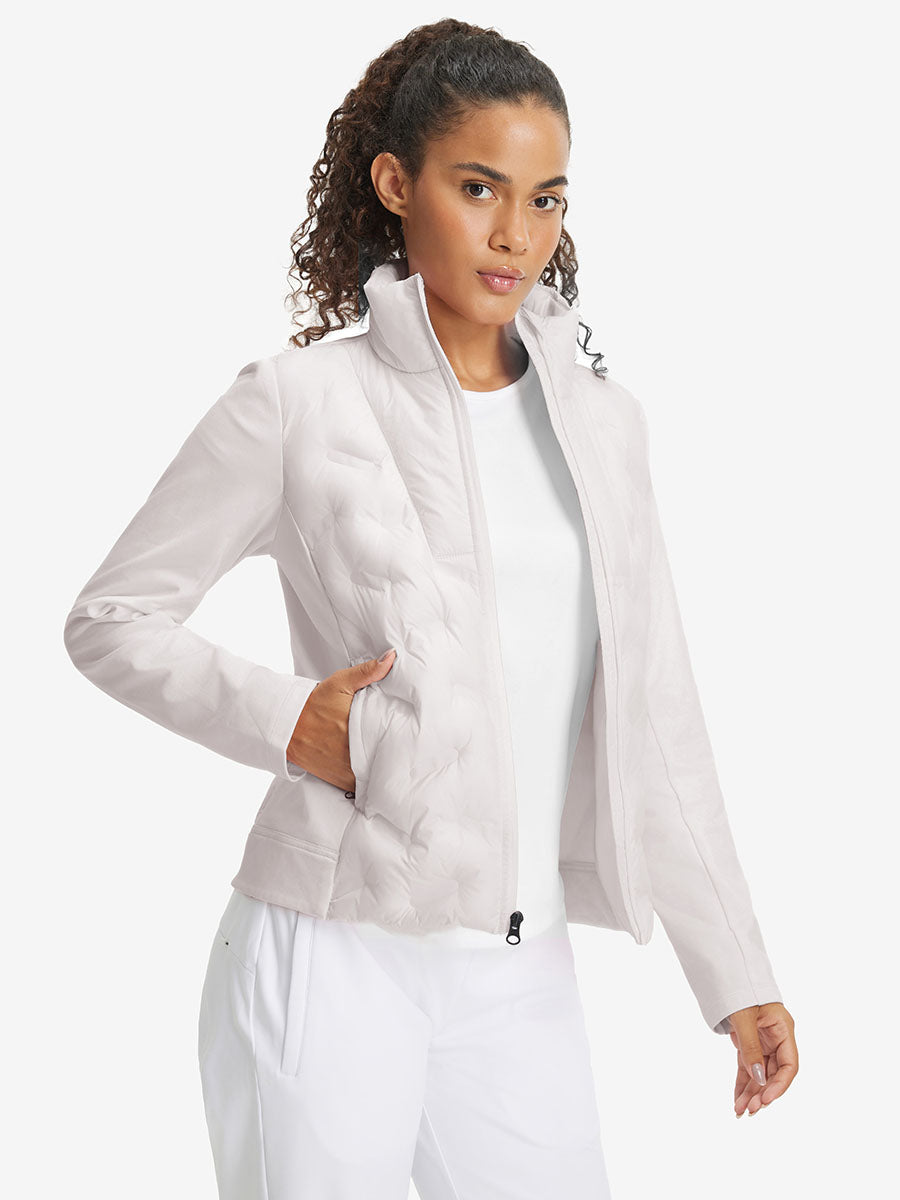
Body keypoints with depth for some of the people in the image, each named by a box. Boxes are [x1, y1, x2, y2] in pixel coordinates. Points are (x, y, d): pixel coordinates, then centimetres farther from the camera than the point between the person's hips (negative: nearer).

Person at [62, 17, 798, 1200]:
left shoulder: (599, 420, 8)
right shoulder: (302, 403, -5)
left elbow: (653, 716, 11)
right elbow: (110, 618, 2)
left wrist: (739, 975, 10)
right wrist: (284, 722, -12)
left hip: (520, 976, 4)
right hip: (333, 956, -4)